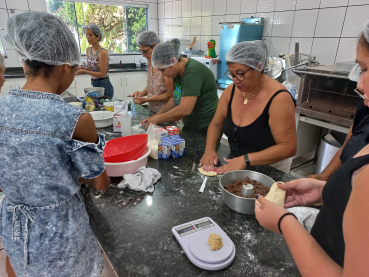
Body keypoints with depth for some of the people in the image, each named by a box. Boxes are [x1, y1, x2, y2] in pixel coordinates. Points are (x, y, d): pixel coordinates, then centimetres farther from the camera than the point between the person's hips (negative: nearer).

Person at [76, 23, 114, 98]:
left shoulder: (102, 52, -15)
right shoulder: (88, 50, 7)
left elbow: (102, 74, -16)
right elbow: (90, 69, 13)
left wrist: (84, 71, -19)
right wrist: (83, 68, -7)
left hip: (104, 86, -7)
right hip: (94, 85, 7)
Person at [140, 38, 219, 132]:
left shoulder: (192, 72, -25)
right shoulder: (177, 72, 3)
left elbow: (184, 110, -30)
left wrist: (157, 119, -18)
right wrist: (156, 116, 4)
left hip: (206, 129, -8)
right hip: (190, 126, 8)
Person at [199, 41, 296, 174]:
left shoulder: (278, 98, -19)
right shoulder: (231, 90, -2)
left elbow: (288, 147, -20)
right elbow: (216, 124, 8)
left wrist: (246, 160, -26)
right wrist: (209, 149, -10)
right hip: (234, 164, 5)